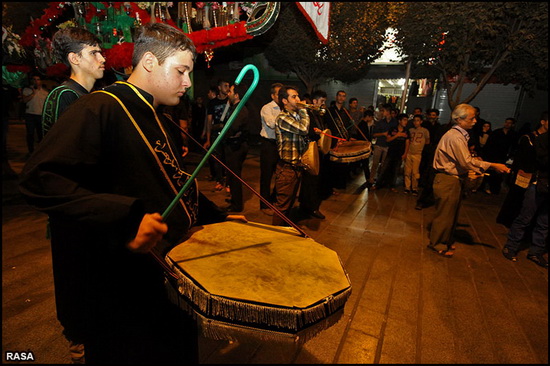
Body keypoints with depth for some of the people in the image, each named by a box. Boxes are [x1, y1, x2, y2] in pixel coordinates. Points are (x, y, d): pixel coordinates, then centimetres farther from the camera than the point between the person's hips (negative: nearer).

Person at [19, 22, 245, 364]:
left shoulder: (156, 119, 12)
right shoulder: (99, 108, -16)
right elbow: (40, 178, -26)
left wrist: (218, 217, 14)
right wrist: (124, 222, -36)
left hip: (172, 275, 8)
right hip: (124, 289, -8)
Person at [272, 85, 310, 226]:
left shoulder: (296, 115, 13)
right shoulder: (283, 118, -16)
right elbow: (303, 129, -28)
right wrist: (303, 110, -13)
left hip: (297, 166, 9)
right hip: (287, 168, -9)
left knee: (290, 202, 21)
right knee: (282, 204, 2)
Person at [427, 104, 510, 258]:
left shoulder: (460, 135, 13)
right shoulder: (455, 137, -20)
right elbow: (467, 161, -25)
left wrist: (469, 171, 6)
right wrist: (493, 165, -22)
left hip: (455, 179, 10)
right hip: (447, 181, -10)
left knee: (451, 214, 19)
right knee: (445, 214, 2)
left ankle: (444, 241, 33)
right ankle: (437, 244, 17)